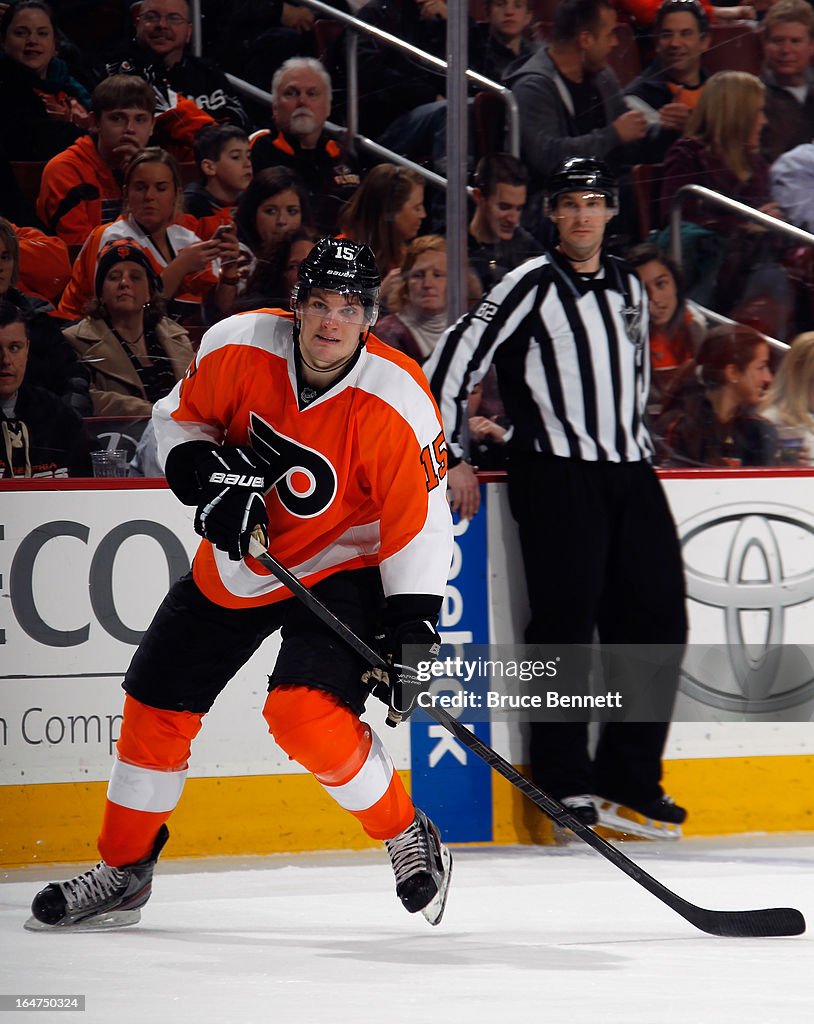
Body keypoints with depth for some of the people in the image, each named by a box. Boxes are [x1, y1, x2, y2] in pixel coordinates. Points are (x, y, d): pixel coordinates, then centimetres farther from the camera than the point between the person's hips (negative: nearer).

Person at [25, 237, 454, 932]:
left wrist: (411, 638, -24)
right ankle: (123, 872, 27)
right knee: (157, 704, 8)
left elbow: (420, 527, -21)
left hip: (339, 568, -5)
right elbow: (180, 418, 2)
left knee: (304, 712, -27)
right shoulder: (238, 348, -17)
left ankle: (409, 838, -4)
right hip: (235, 559, 5)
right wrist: (210, 477, -18)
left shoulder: (398, 403, -26)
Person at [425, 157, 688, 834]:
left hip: (629, 474, 6)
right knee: (567, 622, -8)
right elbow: (453, 362, -8)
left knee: (659, 619, 2)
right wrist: (452, 459, -8)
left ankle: (630, 774, 11)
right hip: (555, 474, -6)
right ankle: (565, 781, -1)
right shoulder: (533, 286, -6)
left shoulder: (628, 288, 15)